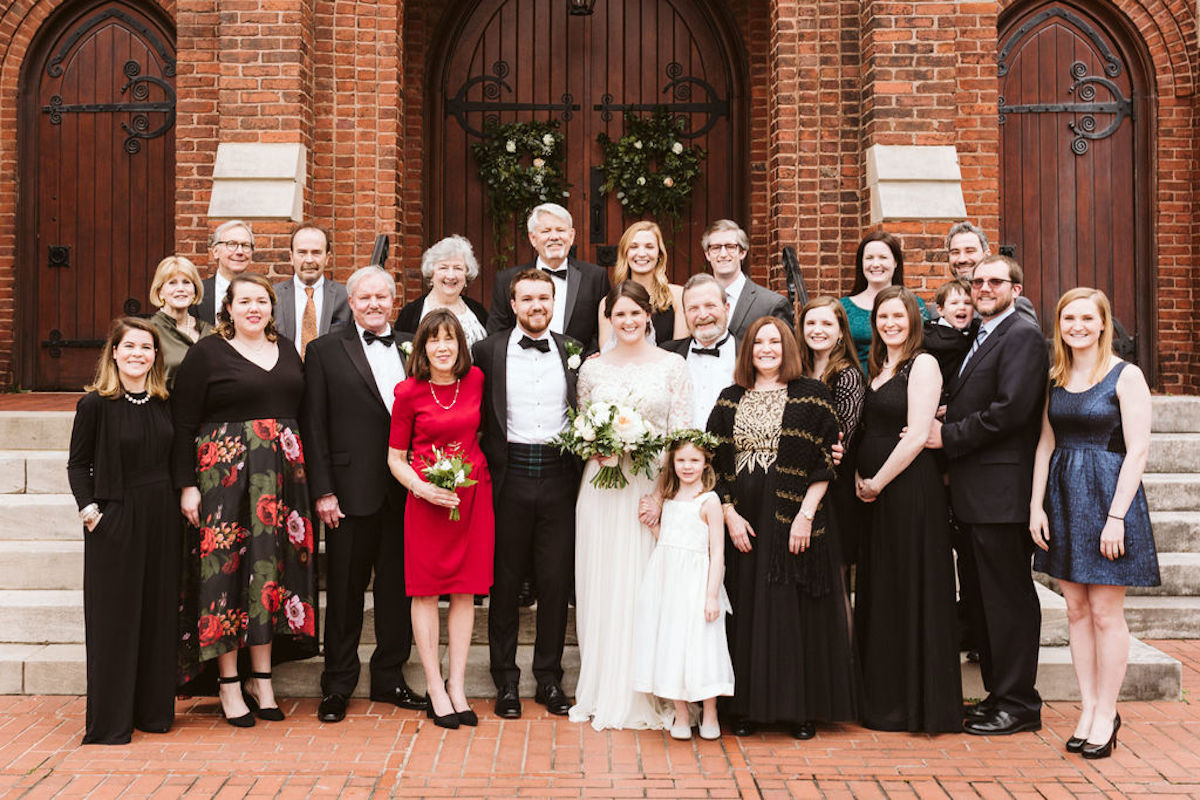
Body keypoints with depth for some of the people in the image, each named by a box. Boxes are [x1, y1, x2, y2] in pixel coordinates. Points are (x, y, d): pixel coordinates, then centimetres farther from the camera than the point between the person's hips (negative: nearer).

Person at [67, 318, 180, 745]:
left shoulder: (164, 402, 7)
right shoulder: (95, 403, -6)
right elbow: (78, 464, -2)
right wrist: (88, 508, -13)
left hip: (161, 518, 4)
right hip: (113, 519, -4)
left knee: (158, 613, 9)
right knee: (113, 617, 1)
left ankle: (153, 710, 21)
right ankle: (109, 721, 10)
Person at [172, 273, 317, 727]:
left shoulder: (288, 353, 14)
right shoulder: (207, 353, 0)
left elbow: (303, 415, 15)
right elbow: (183, 424, -3)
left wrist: (307, 480, 9)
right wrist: (187, 485, -10)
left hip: (282, 476, 4)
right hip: (226, 473, -4)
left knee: (272, 567, 5)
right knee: (229, 568, -3)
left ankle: (262, 680, 15)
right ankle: (229, 685, 7)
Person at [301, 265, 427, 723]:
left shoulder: (414, 348, 10)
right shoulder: (325, 351, 1)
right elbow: (315, 426, -2)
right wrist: (323, 491, -8)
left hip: (406, 491, 3)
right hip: (353, 491, -3)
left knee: (398, 587, 11)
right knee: (345, 591, 6)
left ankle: (390, 677, 25)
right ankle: (337, 685, 19)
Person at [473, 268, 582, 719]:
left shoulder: (573, 352, 8)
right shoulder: (489, 351, 3)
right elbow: (476, 416, 2)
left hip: (558, 476, 1)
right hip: (509, 478, -1)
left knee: (556, 580, 6)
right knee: (505, 580, 7)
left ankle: (549, 678, 20)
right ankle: (506, 680, 18)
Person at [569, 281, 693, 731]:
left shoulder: (672, 366, 1)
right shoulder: (592, 368, 7)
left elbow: (681, 436, -2)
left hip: (656, 487, -2)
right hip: (602, 487, 2)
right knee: (603, 588, 4)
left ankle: (647, 696, 10)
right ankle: (605, 692, 15)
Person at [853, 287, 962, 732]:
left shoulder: (922, 364, -8)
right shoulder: (877, 368, 16)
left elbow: (916, 436, -16)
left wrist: (876, 483, -11)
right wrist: (859, 479, 3)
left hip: (910, 490, -8)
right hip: (873, 492, 8)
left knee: (912, 592, -2)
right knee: (878, 594, 12)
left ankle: (921, 706, 9)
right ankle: (884, 702, 22)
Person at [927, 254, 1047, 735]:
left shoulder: (1022, 336, -9)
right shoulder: (977, 339, 20)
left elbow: (1011, 408, -20)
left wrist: (949, 436, -14)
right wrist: (949, 433, 3)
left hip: (1002, 491, -9)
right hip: (974, 494, 10)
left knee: (1008, 598, -2)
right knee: (983, 599, 14)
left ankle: (1019, 704, 7)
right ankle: (997, 693, 25)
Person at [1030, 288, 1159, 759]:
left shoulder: (1125, 376, -7)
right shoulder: (1056, 379, 9)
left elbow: (1137, 450, -11)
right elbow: (1046, 445, 10)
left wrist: (1116, 516, -17)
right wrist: (1036, 505, 1)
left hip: (1107, 495, -5)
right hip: (1062, 496, 5)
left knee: (1105, 612, 1)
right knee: (1076, 609, 9)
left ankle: (1106, 713, 12)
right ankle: (1088, 708, 18)